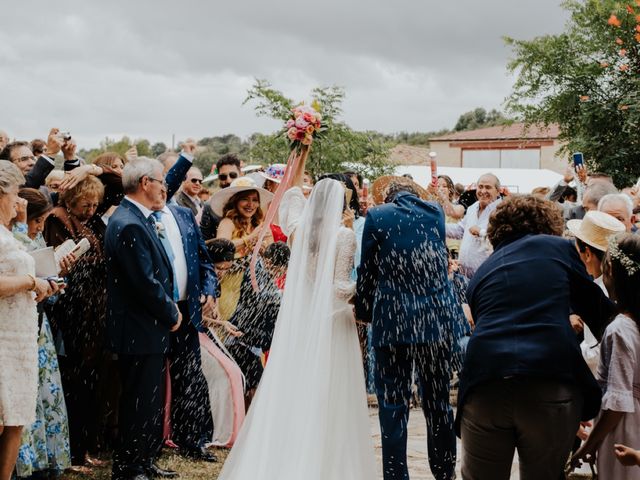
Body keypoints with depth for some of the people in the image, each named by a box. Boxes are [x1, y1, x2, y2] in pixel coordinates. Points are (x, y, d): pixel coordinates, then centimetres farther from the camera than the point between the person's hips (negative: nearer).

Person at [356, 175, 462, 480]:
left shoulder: (377, 216, -2)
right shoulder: (436, 212, 8)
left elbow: (367, 271, 2)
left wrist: (363, 310, 16)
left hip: (392, 320, -3)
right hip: (437, 316, 3)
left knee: (393, 405, 2)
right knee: (438, 401, 14)